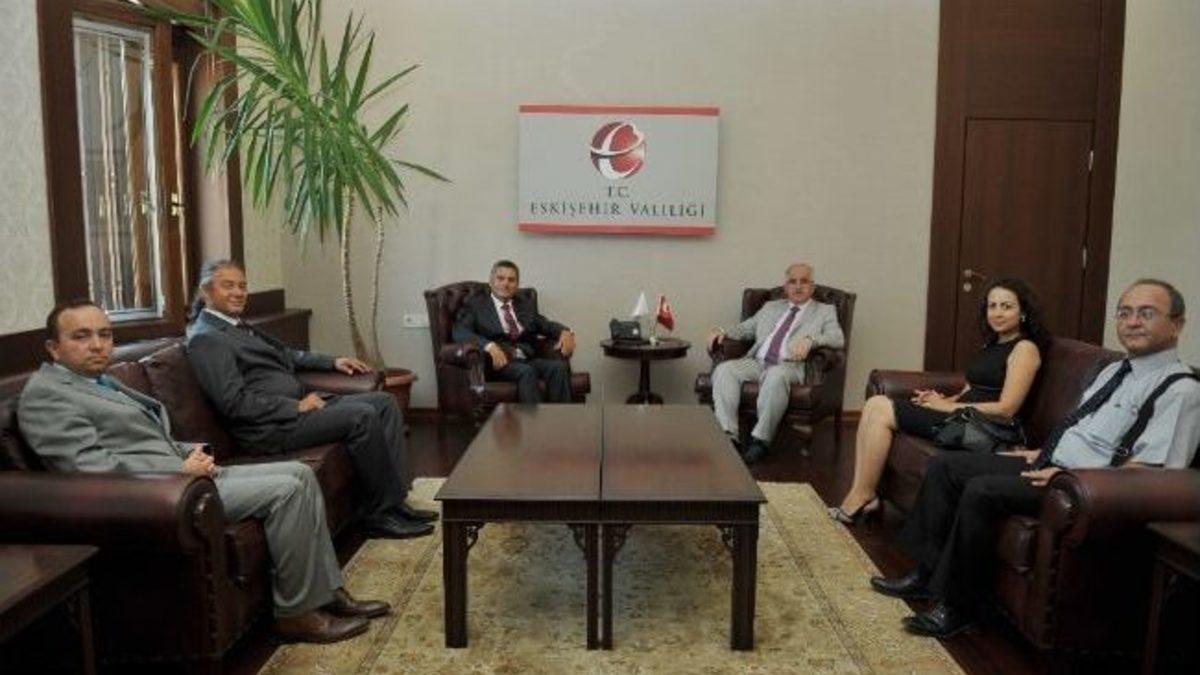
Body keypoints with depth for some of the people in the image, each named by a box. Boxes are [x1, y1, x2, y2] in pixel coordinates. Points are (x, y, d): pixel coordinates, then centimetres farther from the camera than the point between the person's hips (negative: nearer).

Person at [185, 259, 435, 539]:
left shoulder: (238, 325, 20)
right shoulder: (206, 339, -10)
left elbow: (285, 354, 32)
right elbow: (235, 403, -19)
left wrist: (332, 362, 21)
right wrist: (297, 406, -18)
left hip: (299, 404, 10)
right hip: (270, 427, -10)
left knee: (384, 402, 0)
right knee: (361, 415, -25)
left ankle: (395, 499, -6)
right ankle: (380, 514, -13)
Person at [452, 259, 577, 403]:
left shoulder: (525, 305, 25)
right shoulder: (476, 304, 10)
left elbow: (547, 325, 19)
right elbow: (459, 332, -5)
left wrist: (565, 332, -6)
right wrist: (489, 345, -24)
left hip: (529, 360, 4)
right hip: (499, 361, -4)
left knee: (559, 366, -26)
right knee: (527, 371, -35)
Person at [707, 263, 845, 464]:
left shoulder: (825, 311, 18)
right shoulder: (771, 307, 30)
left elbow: (838, 338, 1)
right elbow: (744, 329, 30)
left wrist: (810, 339, -20)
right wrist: (724, 332, 6)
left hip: (790, 366, -4)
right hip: (756, 362, 4)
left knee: (776, 376, -40)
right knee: (724, 369, -26)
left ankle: (760, 440, -29)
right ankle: (728, 437, -29)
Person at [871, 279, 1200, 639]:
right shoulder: (1114, 370, 18)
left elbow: (1152, 471, -20)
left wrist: (1068, 476, -21)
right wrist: (1042, 452, 12)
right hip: (1048, 463, 9)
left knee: (981, 490, -28)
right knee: (943, 464, 0)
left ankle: (954, 606, -14)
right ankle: (927, 572, 4)